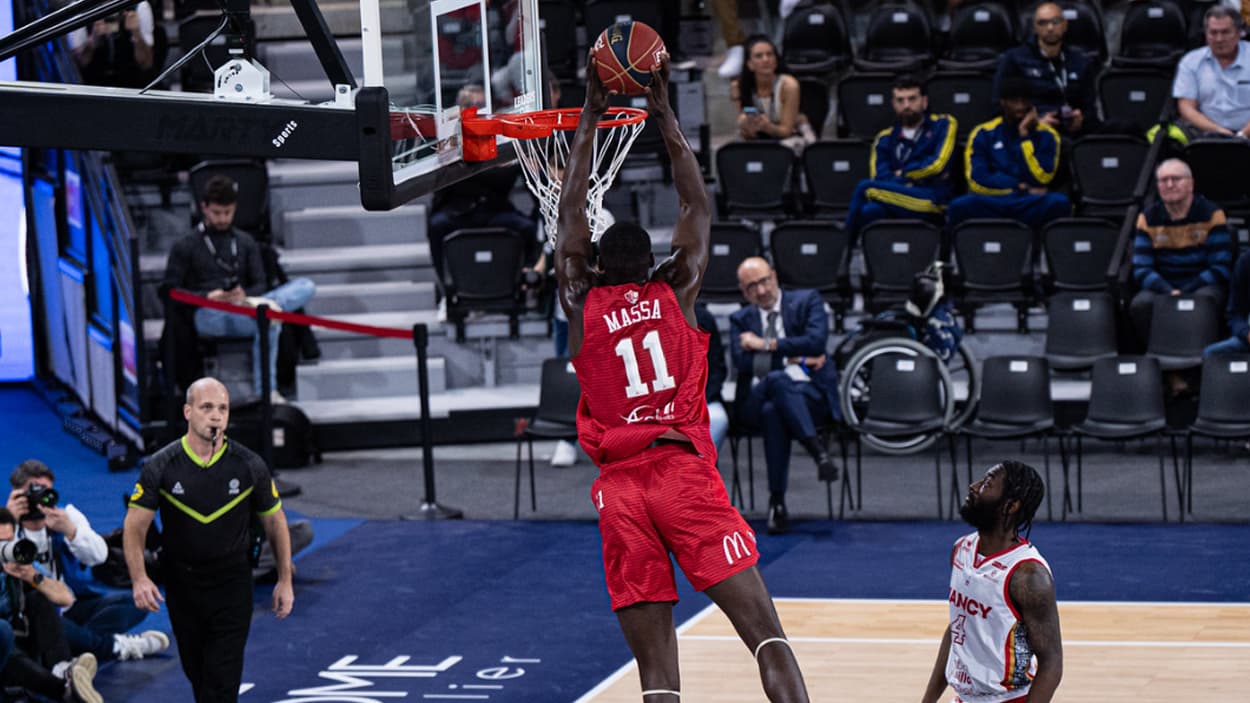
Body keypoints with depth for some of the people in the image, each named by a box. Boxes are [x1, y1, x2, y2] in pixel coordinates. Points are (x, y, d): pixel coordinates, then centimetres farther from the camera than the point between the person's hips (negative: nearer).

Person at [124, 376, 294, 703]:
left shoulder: (249, 466, -8)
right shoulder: (160, 467, -9)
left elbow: (274, 520, 5)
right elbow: (135, 526, -8)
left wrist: (285, 581, 5)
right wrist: (139, 579, -23)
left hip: (232, 586, -1)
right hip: (181, 584, 1)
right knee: (196, 671, 15)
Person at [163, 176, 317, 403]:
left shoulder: (246, 243, 25)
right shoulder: (186, 247, 13)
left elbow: (260, 285, 16)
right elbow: (171, 290, 4)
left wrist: (245, 295, -11)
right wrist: (207, 296, -16)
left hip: (244, 311, 4)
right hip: (208, 316, -4)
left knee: (306, 287, -22)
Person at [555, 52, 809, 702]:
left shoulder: (581, 304, 10)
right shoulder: (675, 294, 9)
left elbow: (570, 217, 21)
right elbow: (697, 209, 20)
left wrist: (590, 118, 25)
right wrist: (663, 114, 24)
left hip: (619, 489, 1)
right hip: (685, 471, -1)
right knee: (764, 631, -7)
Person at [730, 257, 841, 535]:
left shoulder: (807, 301, 13)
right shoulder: (741, 319, 21)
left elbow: (816, 340, -6)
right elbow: (741, 361, 1)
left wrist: (766, 344, -4)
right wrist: (792, 359, -6)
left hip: (810, 396, -1)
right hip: (756, 400, 1)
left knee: (773, 409, -39)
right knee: (777, 379, -38)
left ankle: (777, 500, -34)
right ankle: (817, 450, -40)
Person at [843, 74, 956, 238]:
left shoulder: (943, 125, 14)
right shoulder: (885, 138, 21)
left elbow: (938, 164, 1)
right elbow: (879, 176, 6)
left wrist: (901, 174, 7)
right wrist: (905, 182, -12)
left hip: (932, 204, -3)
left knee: (865, 188, -22)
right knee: (871, 210, -34)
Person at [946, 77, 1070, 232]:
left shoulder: (1045, 134, 10)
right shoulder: (983, 134, 10)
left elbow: (1040, 178, -3)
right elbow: (977, 182, 0)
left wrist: (1025, 136, -4)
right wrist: (1021, 188, -5)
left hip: (1031, 206, 1)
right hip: (990, 205, -1)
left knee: (1059, 202, -34)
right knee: (961, 205, -35)